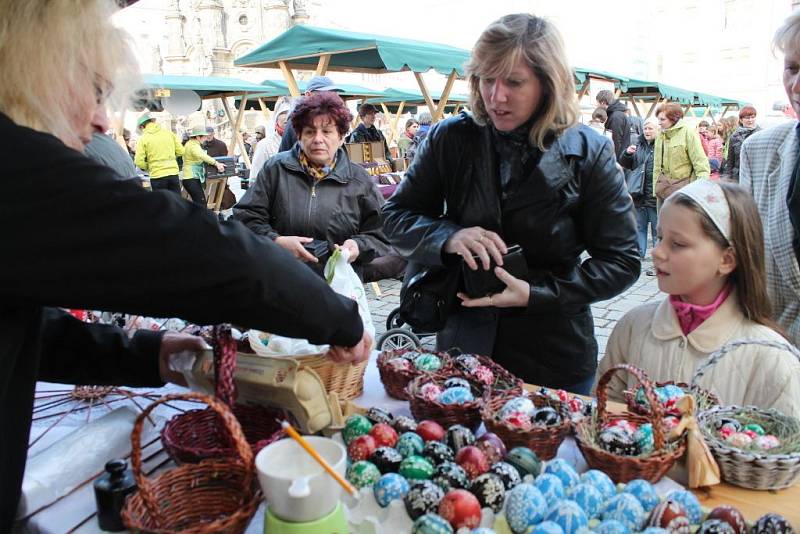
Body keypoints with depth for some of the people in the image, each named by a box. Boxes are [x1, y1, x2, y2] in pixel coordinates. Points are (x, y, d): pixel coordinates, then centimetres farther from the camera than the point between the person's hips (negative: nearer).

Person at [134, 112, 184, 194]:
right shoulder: (169, 133, 5)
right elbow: (180, 151, 5)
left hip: (157, 176, -3)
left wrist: (148, 167, 11)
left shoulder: (143, 138, -3)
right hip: (173, 173, 3)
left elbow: (139, 162, -8)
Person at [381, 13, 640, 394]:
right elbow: (395, 217, 0)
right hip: (462, 350, 2)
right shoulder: (450, 140, -7)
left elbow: (622, 261, -7)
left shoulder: (589, 153, -9)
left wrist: (535, 293, -20)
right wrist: (448, 237, -21)